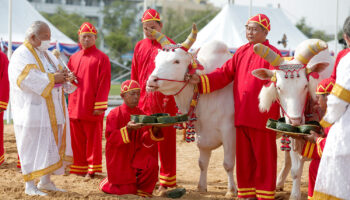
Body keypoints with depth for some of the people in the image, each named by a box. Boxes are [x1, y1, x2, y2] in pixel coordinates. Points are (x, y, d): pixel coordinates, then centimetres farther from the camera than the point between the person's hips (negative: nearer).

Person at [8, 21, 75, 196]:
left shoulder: (47, 55, 18)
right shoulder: (22, 56, -10)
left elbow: (58, 72, 18)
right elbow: (28, 78, -24)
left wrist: (66, 77, -6)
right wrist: (52, 78, -21)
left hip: (51, 111, 9)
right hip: (32, 111, -8)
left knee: (52, 145, 9)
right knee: (33, 147, -5)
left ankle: (46, 182, 18)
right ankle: (29, 186, 0)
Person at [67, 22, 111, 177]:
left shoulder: (101, 58, -3)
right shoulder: (74, 58, 15)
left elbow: (104, 83, -8)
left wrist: (100, 106, -14)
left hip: (91, 107, -5)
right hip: (74, 106, 5)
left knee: (93, 137, 0)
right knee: (77, 138, 7)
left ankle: (93, 168, 7)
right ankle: (79, 167, 15)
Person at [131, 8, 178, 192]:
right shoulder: (139, 47, 13)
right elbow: (134, 75, 16)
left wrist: (169, 96, -14)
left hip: (164, 101, -5)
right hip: (143, 102, 5)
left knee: (166, 141, 0)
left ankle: (166, 182, 6)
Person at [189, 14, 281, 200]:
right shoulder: (241, 52, 13)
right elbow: (225, 73, 10)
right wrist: (201, 80, -4)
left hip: (262, 117, -6)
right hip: (241, 116, 6)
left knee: (264, 156, 2)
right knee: (244, 156, 12)